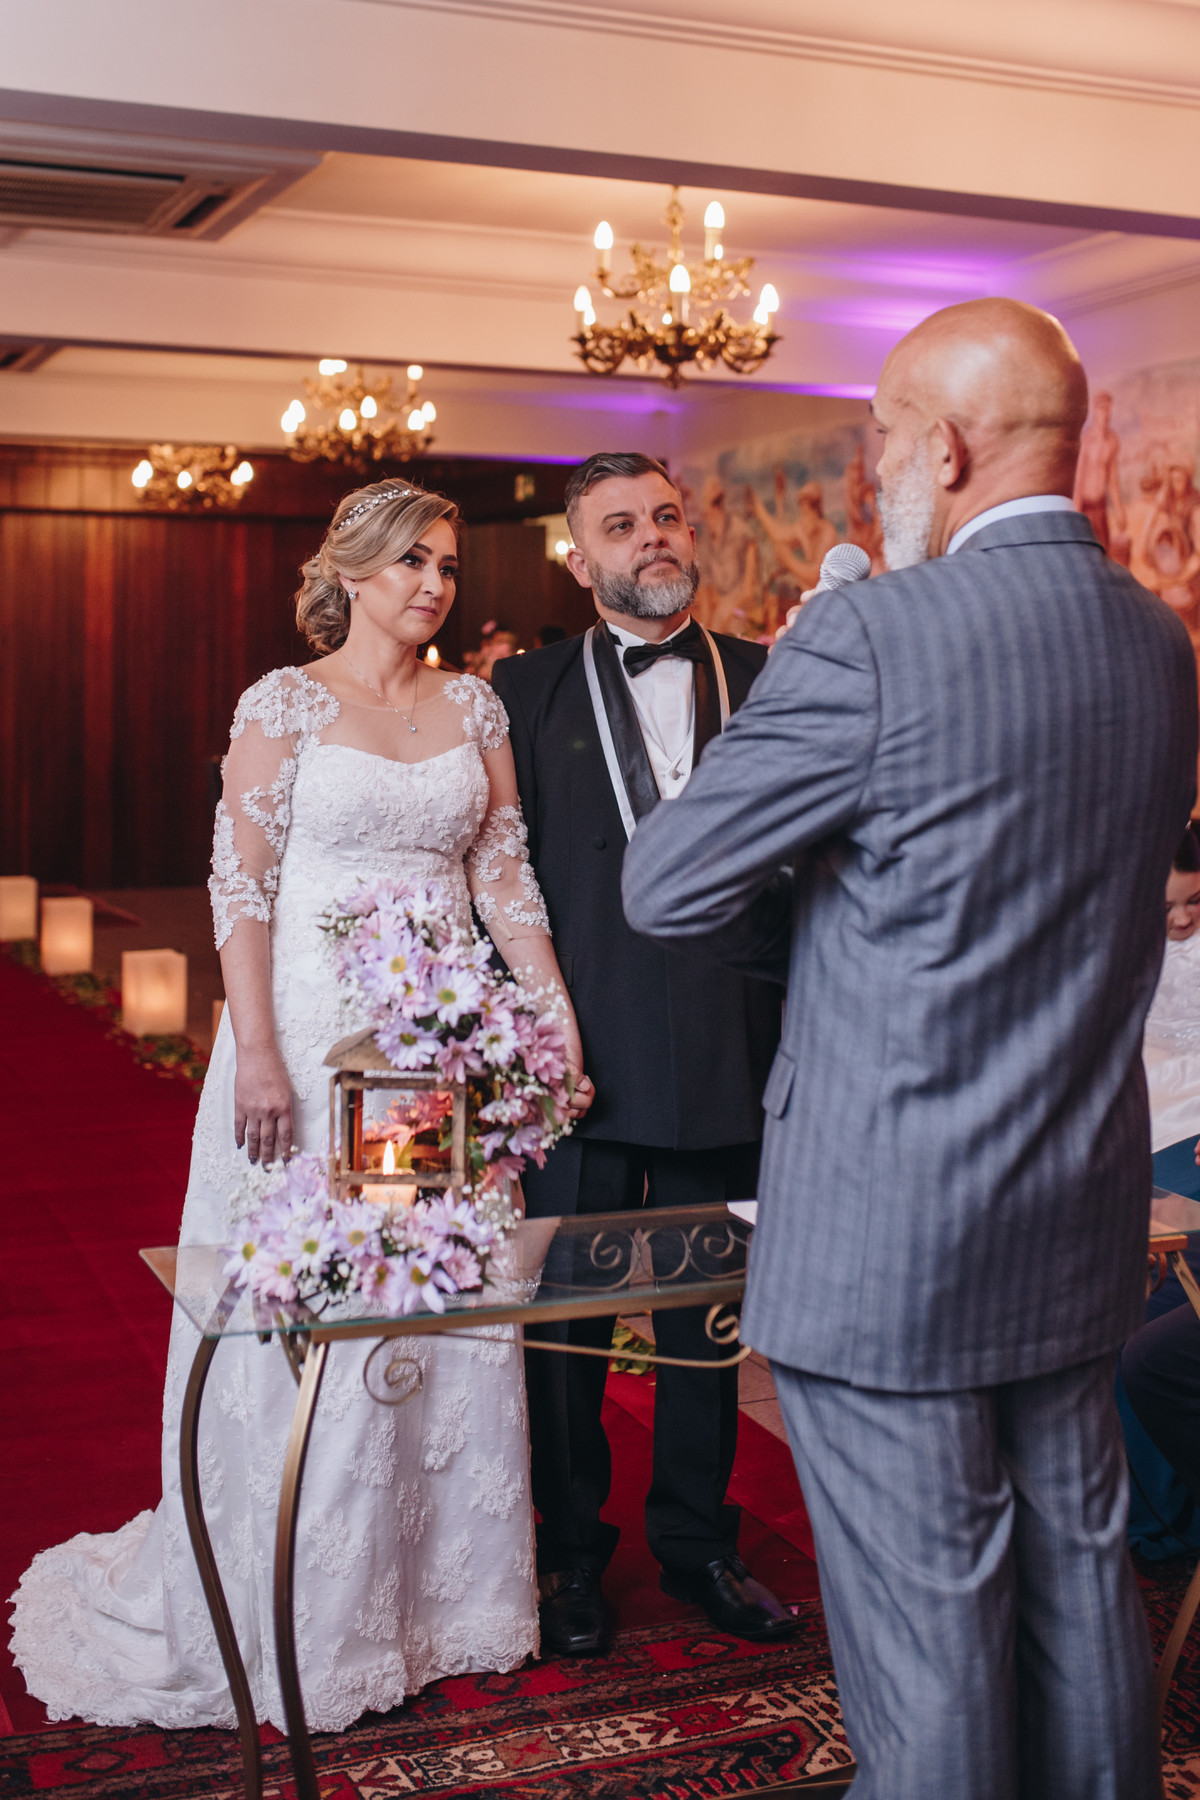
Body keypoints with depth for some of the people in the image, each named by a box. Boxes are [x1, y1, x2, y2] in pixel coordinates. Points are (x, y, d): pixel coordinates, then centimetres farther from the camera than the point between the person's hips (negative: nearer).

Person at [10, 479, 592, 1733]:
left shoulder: (473, 707, 9)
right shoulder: (285, 704, -3)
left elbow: (505, 876, 8)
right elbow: (241, 885, -7)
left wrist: (558, 1018, -1)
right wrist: (257, 1056, -15)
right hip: (314, 1028, -4)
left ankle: (437, 1586, 27)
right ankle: (299, 1621, 20)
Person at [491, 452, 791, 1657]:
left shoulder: (769, 680, 6)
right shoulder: (527, 692, 3)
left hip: (732, 1053, 2)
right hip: (583, 1052, -1)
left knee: (711, 1315, 14)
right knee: (567, 1317, 9)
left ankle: (698, 1543, 31)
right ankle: (570, 1553, 27)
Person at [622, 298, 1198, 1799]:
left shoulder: (870, 636, -19)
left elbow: (665, 887, -12)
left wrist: (806, 929, 7)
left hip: (890, 1230, -7)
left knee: (922, 1626, 7)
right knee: (1077, 1579, 20)